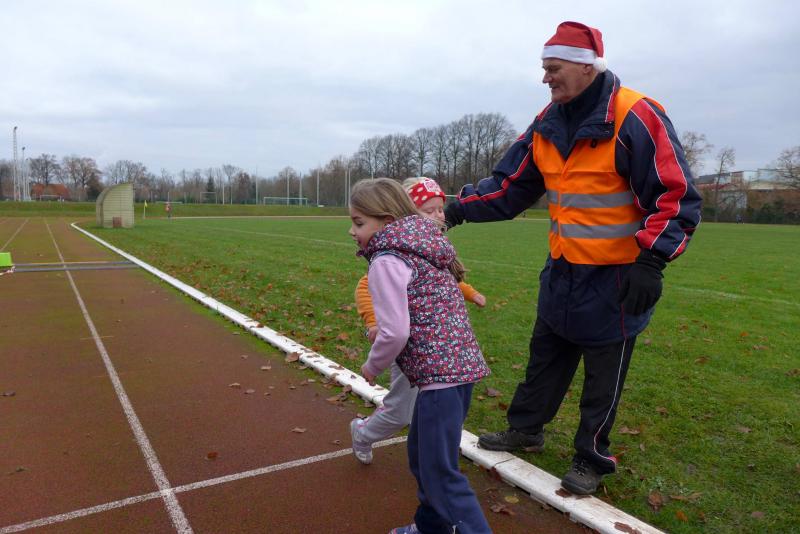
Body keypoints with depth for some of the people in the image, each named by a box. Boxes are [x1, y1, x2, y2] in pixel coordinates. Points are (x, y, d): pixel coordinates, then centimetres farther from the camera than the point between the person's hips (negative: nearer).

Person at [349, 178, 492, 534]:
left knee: (440, 472, -1)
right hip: (461, 362, 10)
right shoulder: (423, 250, 14)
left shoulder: (386, 261, -14)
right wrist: (381, 329, 16)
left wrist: (373, 365, -2)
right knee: (422, 452, 24)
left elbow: (396, 332, -20)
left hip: (439, 372, -10)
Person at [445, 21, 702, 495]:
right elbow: (511, 185, 9)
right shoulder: (548, 125, 4)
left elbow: (677, 196, -17)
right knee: (545, 356, 20)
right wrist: (462, 208, -3)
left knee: (604, 376, 9)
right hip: (563, 271, 7)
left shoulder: (635, 117, -17)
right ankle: (526, 430, 39)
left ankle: (592, 460, 28)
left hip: (616, 278, -6)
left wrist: (650, 262, -24)